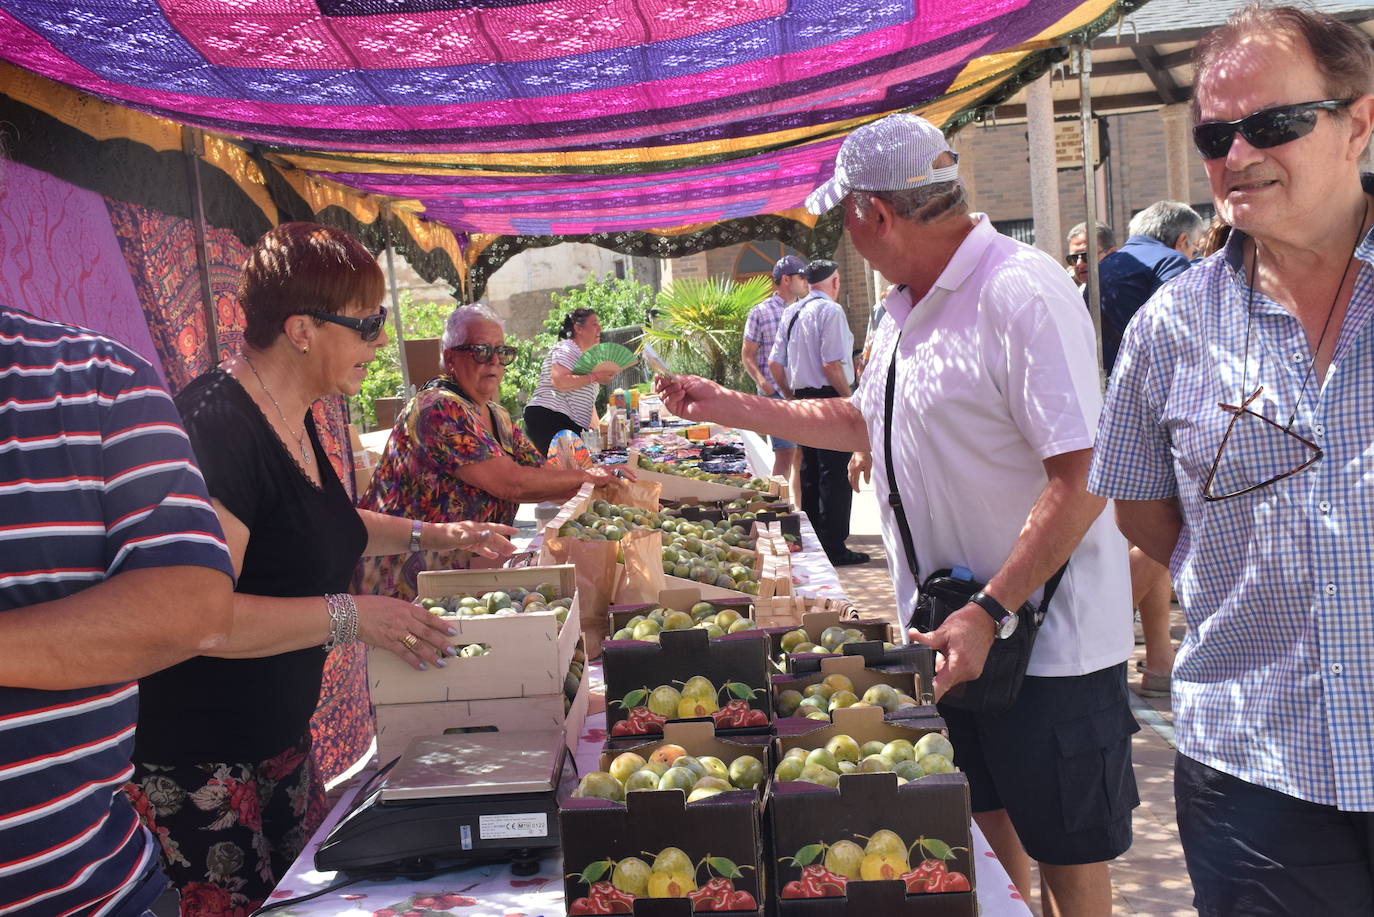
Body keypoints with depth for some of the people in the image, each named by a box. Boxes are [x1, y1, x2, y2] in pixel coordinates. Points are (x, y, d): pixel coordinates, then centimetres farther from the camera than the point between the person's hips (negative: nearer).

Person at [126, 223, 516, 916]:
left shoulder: (292, 419, 7)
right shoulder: (219, 427, -25)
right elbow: (194, 615, -31)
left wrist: (431, 535, 14)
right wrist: (350, 615, -26)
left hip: (277, 729, 10)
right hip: (194, 762, -9)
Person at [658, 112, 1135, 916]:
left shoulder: (1023, 293, -21)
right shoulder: (907, 308, 9)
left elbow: (1081, 480, -25)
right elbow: (865, 422, 23)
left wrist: (988, 613, -26)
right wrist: (728, 406, 20)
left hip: (1045, 638, -8)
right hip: (950, 632, 8)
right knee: (982, 825, 20)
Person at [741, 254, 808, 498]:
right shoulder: (760, 313, 0)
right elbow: (747, 354, 0)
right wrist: (761, 381, -16)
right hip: (777, 394, -5)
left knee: (804, 455, 9)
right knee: (785, 453, -9)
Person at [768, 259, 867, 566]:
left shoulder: (790, 313, 12)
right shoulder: (830, 311, -11)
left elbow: (775, 363, 12)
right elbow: (831, 365, -19)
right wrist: (850, 398, -10)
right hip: (831, 398, -8)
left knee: (810, 473, 14)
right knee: (836, 475, -5)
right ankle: (834, 547, -4)